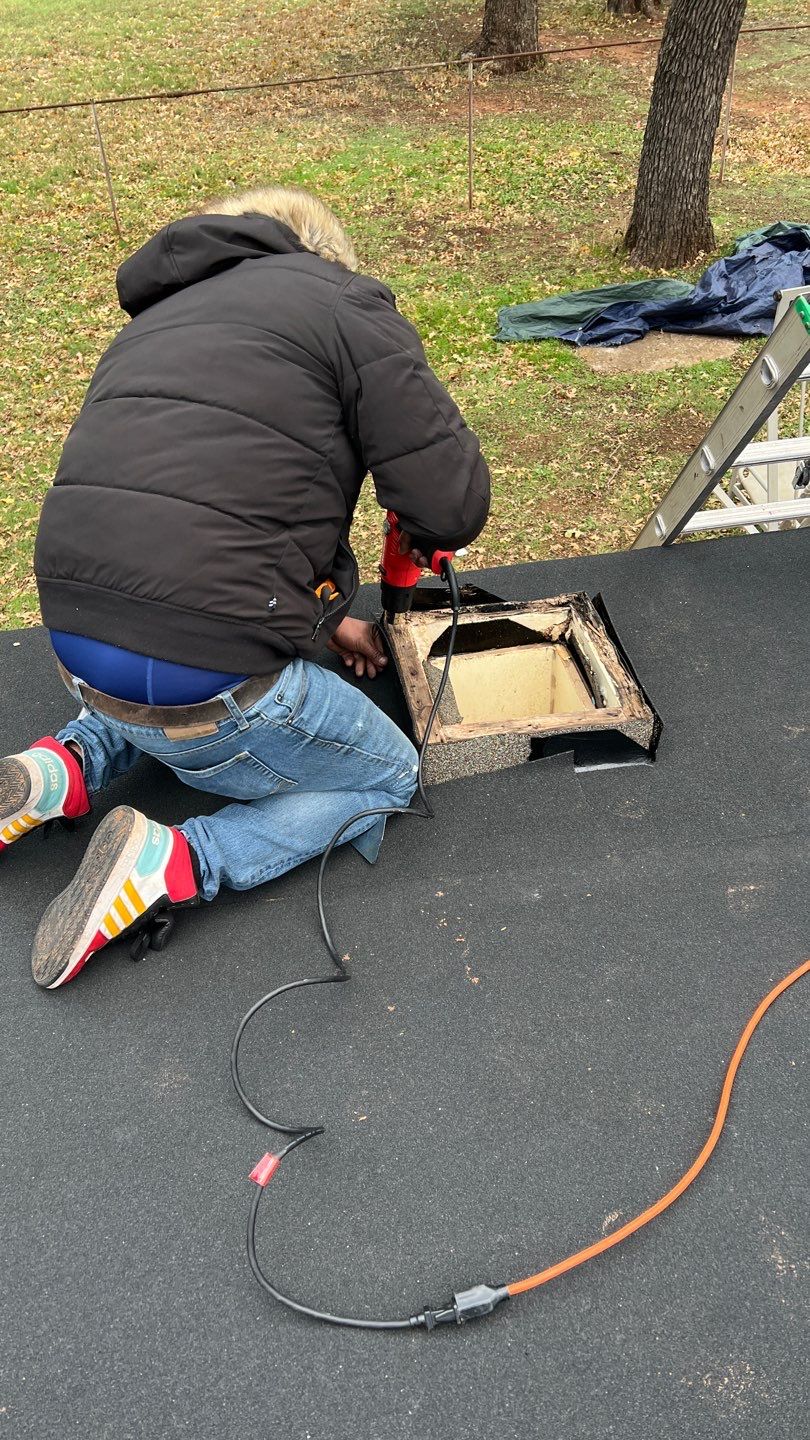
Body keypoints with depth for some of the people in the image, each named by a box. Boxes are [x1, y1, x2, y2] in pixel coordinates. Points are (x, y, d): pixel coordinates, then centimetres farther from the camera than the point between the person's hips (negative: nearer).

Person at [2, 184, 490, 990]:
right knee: (387, 778, 16)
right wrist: (426, 539, 16)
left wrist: (321, 616, 26)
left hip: (76, 645, 8)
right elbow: (454, 502, -7)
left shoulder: (156, 320, 23)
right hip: (208, 681, -8)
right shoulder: (343, 304, -1)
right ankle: (172, 862, -3)